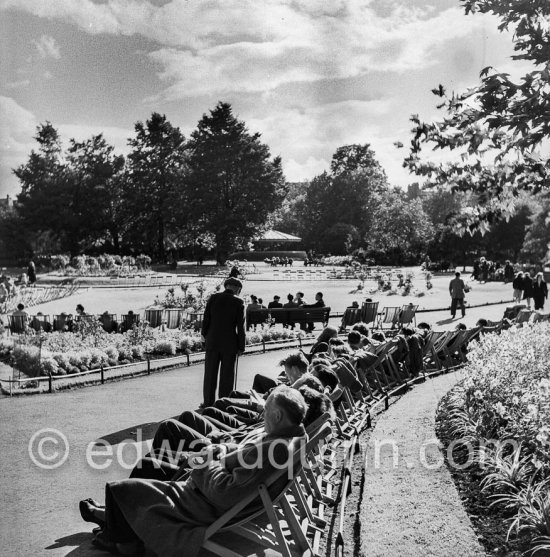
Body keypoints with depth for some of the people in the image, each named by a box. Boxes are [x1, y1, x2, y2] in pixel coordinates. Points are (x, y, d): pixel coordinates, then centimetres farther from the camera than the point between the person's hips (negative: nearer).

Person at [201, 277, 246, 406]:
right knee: (227, 376, 7)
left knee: (210, 374, 10)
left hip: (212, 342, 2)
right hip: (230, 344, -2)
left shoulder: (213, 297, 0)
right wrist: (241, 347, 1)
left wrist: (205, 335, 13)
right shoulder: (238, 302, -6)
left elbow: (206, 319, 0)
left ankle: (208, 403, 15)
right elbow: (240, 327, -6)